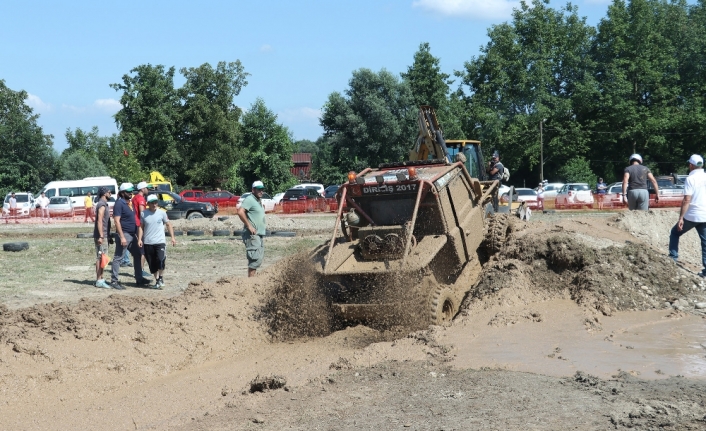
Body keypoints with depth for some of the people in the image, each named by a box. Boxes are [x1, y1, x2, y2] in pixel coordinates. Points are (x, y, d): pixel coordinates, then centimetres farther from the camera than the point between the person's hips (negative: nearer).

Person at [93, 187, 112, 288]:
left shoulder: (104, 204, 18)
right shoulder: (101, 205, -13)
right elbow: (99, 221, -21)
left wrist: (108, 236, 26)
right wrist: (101, 236, -26)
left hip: (104, 235, 10)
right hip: (101, 236, -10)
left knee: (102, 257, 12)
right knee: (100, 257, -9)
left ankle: (101, 279, 17)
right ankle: (99, 281, -8)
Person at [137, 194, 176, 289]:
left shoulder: (162, 213, 0)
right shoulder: (143, 214, 1)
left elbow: (168, 224, 8)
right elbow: (141, 227, 8)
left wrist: (172, 237, 3)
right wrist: (139, 239, -3)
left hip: (160, 242, -2)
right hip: (147, 243, 2)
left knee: (160, 260, -18)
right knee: (152, 264, 5)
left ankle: (160, 278, 4)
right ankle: (157, 281, 19)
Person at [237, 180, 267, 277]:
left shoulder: (259, 201, 20)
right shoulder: (250, 199, -10)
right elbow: (240, 212, -23)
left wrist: (264, 225, 19)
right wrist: (249, 226, -22)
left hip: (260, 234, 10)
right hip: (252, 234, -10)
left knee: (259, 258, 11)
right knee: (255, 258, -15)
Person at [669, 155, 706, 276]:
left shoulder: (690, 179, -10)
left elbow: (686, 200, -16)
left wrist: (681, 218, -15)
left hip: (692, 216, -5)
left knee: (675, 233, 16)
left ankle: (673, 257, 12)